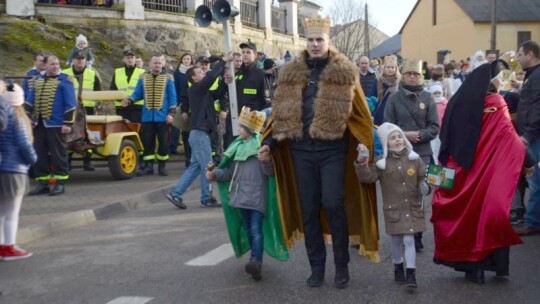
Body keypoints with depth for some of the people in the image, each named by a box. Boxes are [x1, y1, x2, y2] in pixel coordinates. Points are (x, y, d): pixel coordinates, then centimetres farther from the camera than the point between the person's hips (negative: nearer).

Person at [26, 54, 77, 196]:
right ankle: (42, 183, 16)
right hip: (38, 124, 6)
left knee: (58, 154, -1)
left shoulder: (65, 80, -4)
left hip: (56, 124, -6)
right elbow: (30, 101, 17)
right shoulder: (37, 80, 14)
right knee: (39, 154, 8)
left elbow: (71, 104, -8)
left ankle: (59, 183, 7)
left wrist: (67, 123, -14)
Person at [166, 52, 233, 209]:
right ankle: (206, 198, 6)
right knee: (207, 167, -3)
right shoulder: (195, 89, -10)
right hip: (200, 133, -10)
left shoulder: (203, 92, 18)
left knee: (195, 166, 11)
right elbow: (211, 76, -21)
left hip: (200, 133, 10)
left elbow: (218, 93, 15)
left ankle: (175, 193, 10)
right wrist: (224, 61, -14)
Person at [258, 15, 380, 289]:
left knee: (333, 205, -9)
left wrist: (363, 144, -13)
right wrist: (269, 143, 3)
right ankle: (316, 267, 17)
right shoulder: (290, 72, 8)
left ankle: (342, 265, 9)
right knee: (308, 209, 6)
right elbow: (281, 113, 11)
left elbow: (358, 113, -1)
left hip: (332, 149, -3)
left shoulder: (345, 72, -1)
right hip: (301, 150, 3)